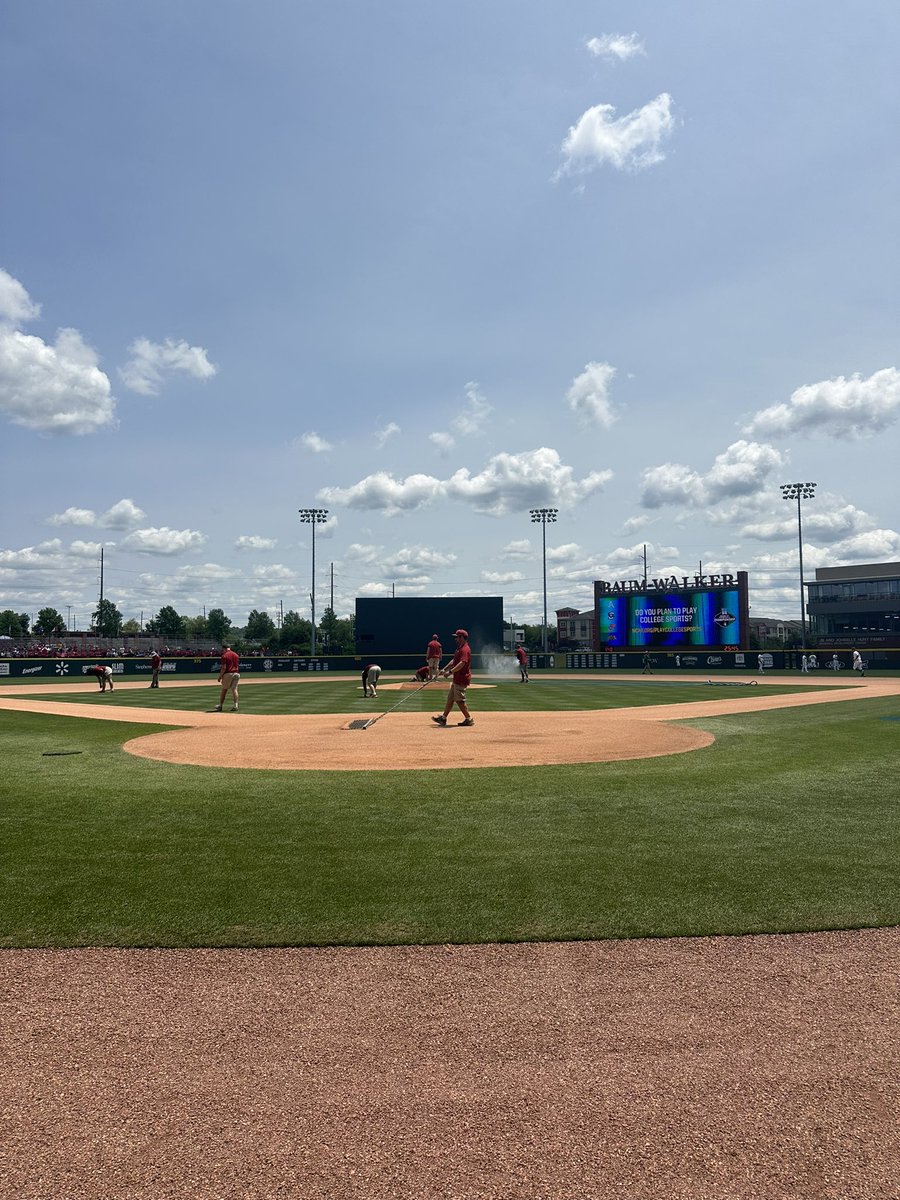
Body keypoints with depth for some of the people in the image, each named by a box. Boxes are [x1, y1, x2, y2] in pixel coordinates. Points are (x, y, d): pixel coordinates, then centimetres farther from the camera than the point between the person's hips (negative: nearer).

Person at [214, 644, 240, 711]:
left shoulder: (225, 655, -6)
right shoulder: (236, 655, 12)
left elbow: (223, 668, -12)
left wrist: (220, 676, -6)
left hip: (228, 673, -5)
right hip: (236, 673, 5)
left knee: (224, 689, 4)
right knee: (234, 689, 3)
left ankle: (220, 705, 10)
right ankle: (235, 705, -5)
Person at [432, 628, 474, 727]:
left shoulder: (465, 649, -18)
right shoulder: (460, 648, 16)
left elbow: (462, 663, -30)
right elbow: (453, 661, 23)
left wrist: (450, 672, -35)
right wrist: (444, 669, 18)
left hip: (461, 679, -11)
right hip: (456, 678, 11)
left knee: (459, 700, -7)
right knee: (450, 698, 13)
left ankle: (469, 719, 2)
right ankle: (443, 718, 19)